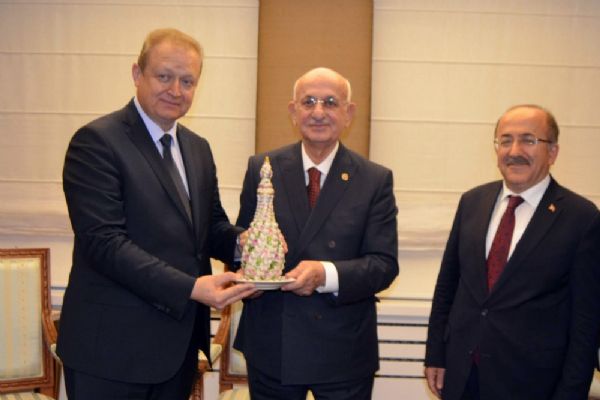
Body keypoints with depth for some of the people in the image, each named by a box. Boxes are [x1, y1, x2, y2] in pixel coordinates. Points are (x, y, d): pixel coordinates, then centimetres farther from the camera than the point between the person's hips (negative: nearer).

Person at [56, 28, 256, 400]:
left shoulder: (198, 148, 11)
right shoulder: (96, 141, -12)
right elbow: (104, 241, -19)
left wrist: (242, 241, -8)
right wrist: (190, 287, -25)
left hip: (180, 341, 7)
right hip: (113, 346, -6)